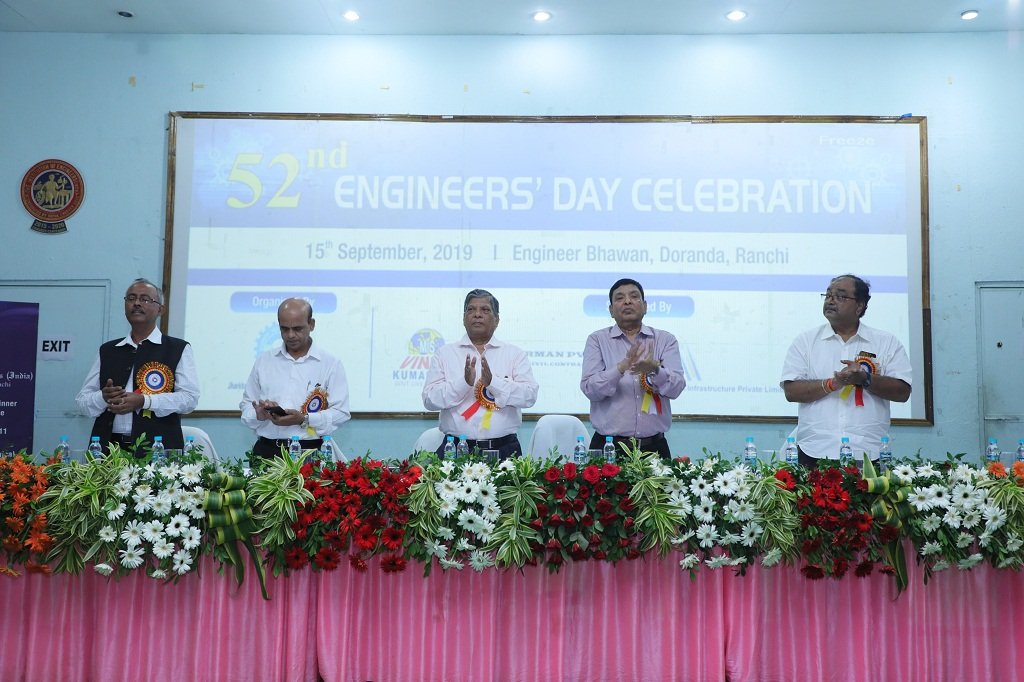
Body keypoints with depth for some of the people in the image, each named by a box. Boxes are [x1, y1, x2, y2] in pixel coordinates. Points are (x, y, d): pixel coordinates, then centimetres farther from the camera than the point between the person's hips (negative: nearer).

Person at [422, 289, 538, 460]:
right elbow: (430, 399, -1)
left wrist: (492, 381, -18)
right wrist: (464, 382, -16)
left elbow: (529, 396, -4)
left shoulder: (515, 354, 8)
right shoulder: (444, 354, 8)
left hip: (503, 448, 0)